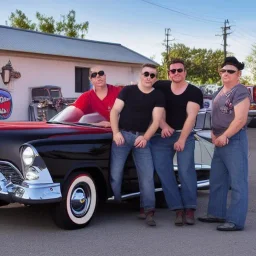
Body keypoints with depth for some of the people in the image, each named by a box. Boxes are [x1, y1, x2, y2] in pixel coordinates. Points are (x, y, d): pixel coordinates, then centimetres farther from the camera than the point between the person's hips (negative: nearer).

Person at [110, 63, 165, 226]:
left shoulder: (158, 97, 7)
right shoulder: (127, 90, 5)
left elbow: (156, 121, -1)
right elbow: (115, 111, 1)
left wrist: (145, 137, -16)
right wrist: (116, 132, -12)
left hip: (142, 138, 1)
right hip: (123, 134, -1)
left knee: (147, 175, -8)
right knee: (115, 173, -4)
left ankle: (149, 211, -7)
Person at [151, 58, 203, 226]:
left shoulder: (194, 92, -2)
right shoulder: (160, 87, 6)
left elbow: (191, 116, -11)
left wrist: (182, 139, -19)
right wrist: (163, 126, -12)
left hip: (185, 135, -2)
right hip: (161, 136, 3)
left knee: (186, 170, -15)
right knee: (163, 172, -6)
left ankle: (190, 209, -11)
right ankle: (178, 209, -3)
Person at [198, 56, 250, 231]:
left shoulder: (240, 92, -11)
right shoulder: (222, 92, 17)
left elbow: (240, 119, -20)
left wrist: (224, 136, -17)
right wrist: (214, 133, 7)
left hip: (234, 140, -10)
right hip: (220, 141, 10)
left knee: (237, 182, -6)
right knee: (217, 180, 16)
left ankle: (236, 221, -4)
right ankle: (217, 213, 27)